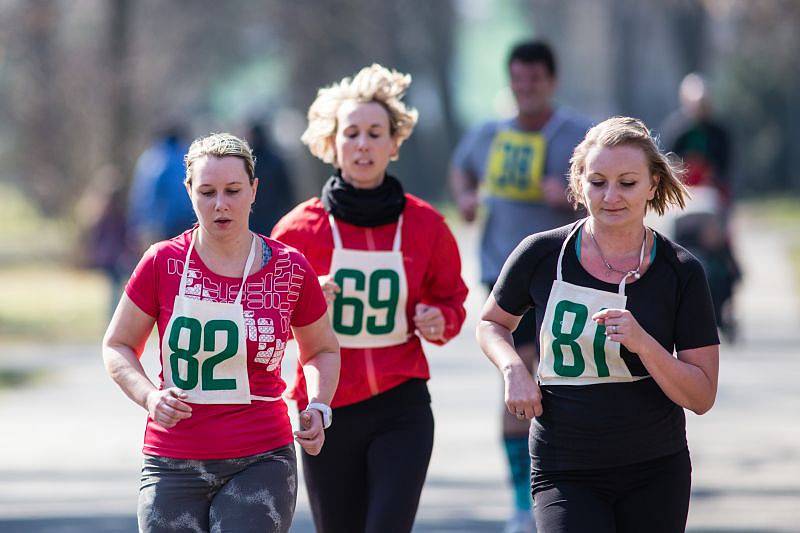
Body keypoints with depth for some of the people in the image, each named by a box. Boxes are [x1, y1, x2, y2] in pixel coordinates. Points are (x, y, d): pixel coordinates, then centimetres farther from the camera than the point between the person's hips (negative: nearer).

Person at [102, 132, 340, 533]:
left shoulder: (290, 269, 1)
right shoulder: (163, 263, -1)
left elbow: (321, 350, 18)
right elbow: (117, 347, 9)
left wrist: (318, 407, -1)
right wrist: (149, 396, -10)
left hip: (261, 464, -1)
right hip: (173, 465, 1)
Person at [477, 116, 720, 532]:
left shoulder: (681, 272, -4)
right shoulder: (542, 254, -3)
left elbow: (701, 397, -5)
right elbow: (491, 323, 16)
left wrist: (644, 344, -21)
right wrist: (514, 369, -5)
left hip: (656, 473, 1)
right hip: (565, 477, -1)